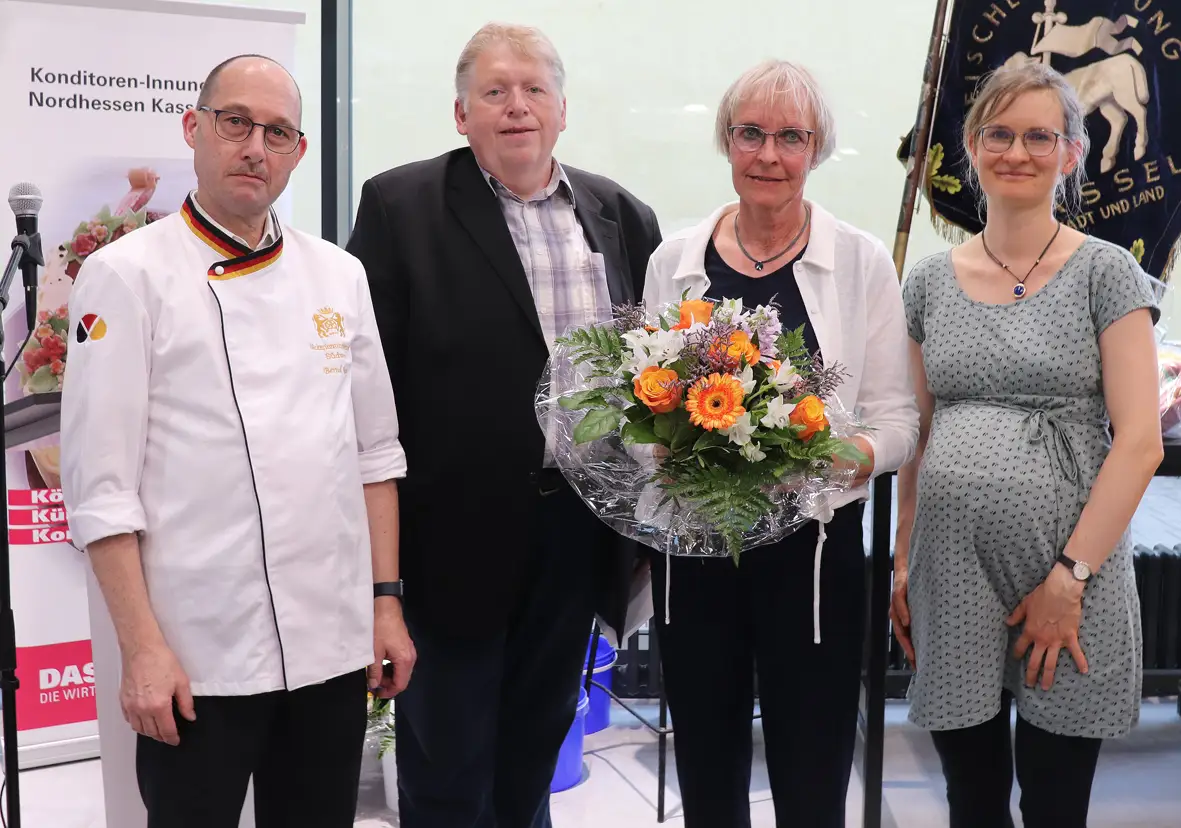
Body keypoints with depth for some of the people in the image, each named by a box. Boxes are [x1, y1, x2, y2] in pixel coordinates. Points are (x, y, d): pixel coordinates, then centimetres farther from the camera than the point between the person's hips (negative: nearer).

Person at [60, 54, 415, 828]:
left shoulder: (340, 274, 8)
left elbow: (374, 450, 11)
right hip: (198, 653, -4)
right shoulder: (127, 275, -5)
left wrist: (386, 598, 7)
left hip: (335, 642, 4)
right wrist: (142, 647, -12)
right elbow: (101, 483, -8)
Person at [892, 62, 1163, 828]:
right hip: (950, 578, 3)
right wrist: (902, 564, 7)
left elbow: (1139, 441, -8)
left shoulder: (1105, 273, -2)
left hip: (1069, 582, -3)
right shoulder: (931, 281, 9)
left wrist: (1069, 576, -13)